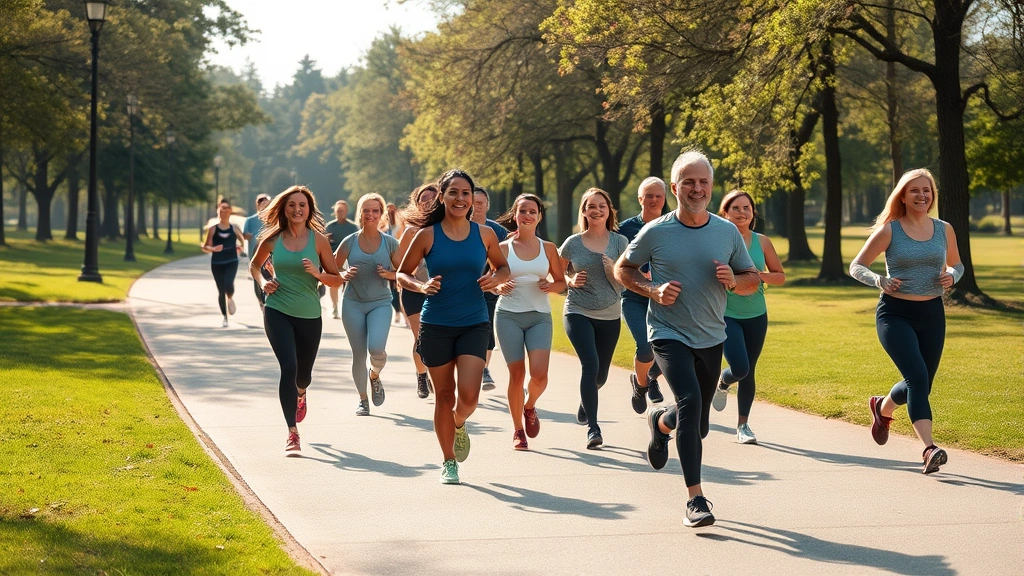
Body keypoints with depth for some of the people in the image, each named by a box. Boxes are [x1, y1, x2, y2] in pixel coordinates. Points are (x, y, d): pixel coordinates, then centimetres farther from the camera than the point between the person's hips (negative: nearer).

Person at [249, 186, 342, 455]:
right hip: (277, 312, -1)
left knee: (303, 373, 15)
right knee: (288, 367, -17)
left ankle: (300, 393, 55)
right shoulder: (272, 239, -1)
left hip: (309, 316, 1)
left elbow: (337, 279, -1)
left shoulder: (318, 240, -4)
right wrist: (263, 281, -2)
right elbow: (254, 265, 18)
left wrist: (317, 273, -20)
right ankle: (292, 433, -12)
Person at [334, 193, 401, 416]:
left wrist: (389, 274, -13)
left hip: (380, 303, -1)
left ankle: (375, 375, 14)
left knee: (376, 348, -21)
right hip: (353, 304, 1)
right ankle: (362, 400, 21)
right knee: (359, 354, 2)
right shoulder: (349, 242, 0)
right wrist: (344, 275, -14)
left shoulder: (390, 242, 0)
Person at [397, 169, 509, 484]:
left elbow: (503, 267, 17)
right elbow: (402, 273, 5)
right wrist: (421, 286, -15)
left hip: (474, 325, 1)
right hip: (436, 325, -1)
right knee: (444, 395, 6)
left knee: (468, 395, -13)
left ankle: (459, 425, 23)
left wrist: (496, 278, -6)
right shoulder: (428, 235, -3)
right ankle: (448, 462, 23)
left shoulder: (484, 234, 2)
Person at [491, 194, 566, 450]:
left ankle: (530, 407, 21)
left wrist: (551, 286, -10)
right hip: (509, 316, -1)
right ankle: (518, 431, 12)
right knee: (517, 374, -3)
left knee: (539, 374, -13)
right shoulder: (503, 248, 3)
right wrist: (500, 287, -14)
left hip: (540, 316, 1)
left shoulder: (548, 249, 6)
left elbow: (561, 282, 12)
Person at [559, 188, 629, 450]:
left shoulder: (619, 242, 1)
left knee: (601, 374, 11)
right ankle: (593, 428, -18)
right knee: (590, 364, -21)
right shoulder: (573, 243, -1)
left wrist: (612, 268, -20)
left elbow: (623, 283, -1)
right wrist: (571, 281, -8)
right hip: (578, 313, -2)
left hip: (609, 316, 2)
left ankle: (585, 403, 46)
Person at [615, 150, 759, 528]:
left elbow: (753, 280, 10)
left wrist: (733, 281, -14)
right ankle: (695, 499, -24)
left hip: (711, 339, 4)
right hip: (669, 335, -4)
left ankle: (660, 420, 50)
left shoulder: (728, 232, 1)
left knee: (698, 426, 12)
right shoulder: (656, 233, -6)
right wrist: (653, 291, -11)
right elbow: (622, 269, 7)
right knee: (690, 401, -27)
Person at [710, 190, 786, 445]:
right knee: (740, 369, -17)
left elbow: (780, 277, 7)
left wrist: (761, 275, -12)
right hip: (726, 315, -3)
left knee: (748, 372, 9)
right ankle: (722, 384, 19)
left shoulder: (762, 242, 2)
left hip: (756, 316, 3)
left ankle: (743, 425, 24)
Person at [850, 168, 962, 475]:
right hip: (895, 314, -4)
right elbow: (856, 267, 0)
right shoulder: (889, 231, -5)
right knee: (917, 377, -21)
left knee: (920, 385, 12)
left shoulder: (944, 230, 5)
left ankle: (882, 408, 44)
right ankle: (929, 449, -24)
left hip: (931, 314, 4)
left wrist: (952, 276, -4)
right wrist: (878, 280, -21)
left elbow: (957, 264, 20)